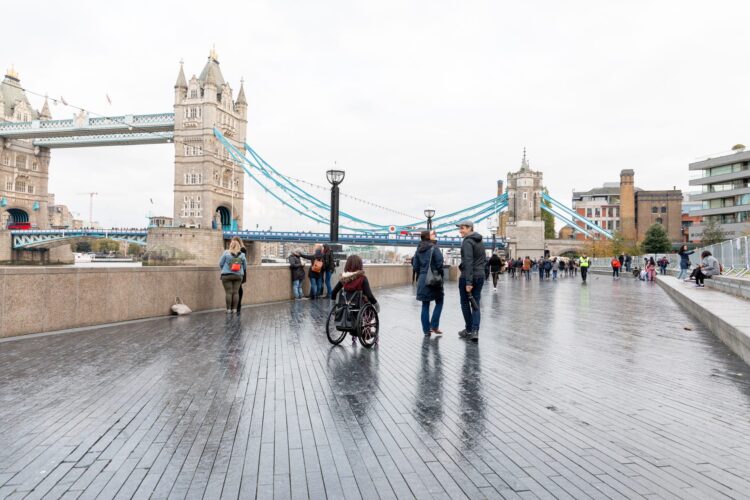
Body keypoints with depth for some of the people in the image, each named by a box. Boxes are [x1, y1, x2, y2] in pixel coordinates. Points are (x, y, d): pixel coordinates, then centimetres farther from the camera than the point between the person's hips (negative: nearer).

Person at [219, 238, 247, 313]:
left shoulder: (226, 253, -4)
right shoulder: (242, 255, 2)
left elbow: (220, 264, 1)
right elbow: (245, 266, 9)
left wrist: (223, 270, 19)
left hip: (227, 275, -2)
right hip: (238, 276, 2)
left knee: (228, 292, -1)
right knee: (236, 292, 4)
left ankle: (229, 309, -2)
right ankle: (234, 309, 4)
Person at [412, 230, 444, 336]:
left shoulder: (419, 250, 10)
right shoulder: (434, 247, -8)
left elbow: (415, 265, 8)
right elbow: (439, 263, -15)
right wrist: (440, 274, -1)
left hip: (422, 279, 5)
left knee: (425, 305, 7)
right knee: (439, 302, 11)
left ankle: (426, 330, 9)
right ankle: (434, 326, 3)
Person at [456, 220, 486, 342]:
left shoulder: (467, 242, -14)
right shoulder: (480, 241, 14)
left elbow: (468, 262, -21)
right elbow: (484, 259, 20)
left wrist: (468, 282, -23)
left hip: (468, 276, -7)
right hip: (480, 276, 7)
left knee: (465, 303, 8)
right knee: (476, 304, 5)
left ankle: (469, 330, 17)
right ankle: (475, 331, -5)